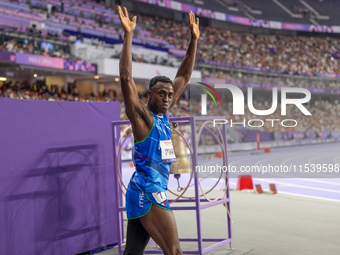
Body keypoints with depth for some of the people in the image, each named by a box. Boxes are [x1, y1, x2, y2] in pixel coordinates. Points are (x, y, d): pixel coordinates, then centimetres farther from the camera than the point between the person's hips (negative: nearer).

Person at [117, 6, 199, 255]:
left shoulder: (163, 114, 12)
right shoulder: (141, 116, -8)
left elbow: (183, 77, 16)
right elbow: (126, 78, -21)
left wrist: (194, 40, 14)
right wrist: (128, 35, -22)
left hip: (143, 194, 8)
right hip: (148, 193, -8)